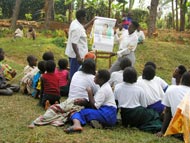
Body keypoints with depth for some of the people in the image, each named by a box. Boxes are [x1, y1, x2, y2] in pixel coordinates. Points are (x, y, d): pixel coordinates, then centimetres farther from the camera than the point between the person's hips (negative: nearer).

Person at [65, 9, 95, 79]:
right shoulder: (76, 28, -25)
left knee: (74, 72, 20)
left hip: (74, 54, 11)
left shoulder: (76, 23, 6)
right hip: (76, 55, -11)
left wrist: (91, 21, 32)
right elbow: (74, 43, -28)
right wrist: (78, 56, -29)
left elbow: (83, 28, 30)